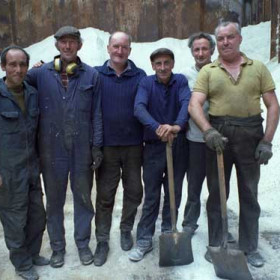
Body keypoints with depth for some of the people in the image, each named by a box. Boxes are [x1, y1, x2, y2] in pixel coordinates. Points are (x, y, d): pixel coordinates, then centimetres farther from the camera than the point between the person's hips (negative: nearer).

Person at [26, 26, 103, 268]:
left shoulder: (91, 75, 1)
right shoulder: (41, 73, -1)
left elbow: (96, 113, 1)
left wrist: (97, 145, -2)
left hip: (82, 150, 0)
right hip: (52, 150, 0)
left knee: (83, 198, 13)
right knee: (54, 200, 13)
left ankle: (83, 243, 33)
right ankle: (57, 246, 33)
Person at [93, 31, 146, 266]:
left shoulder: (139, 76, 2)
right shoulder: (96, 75, 1)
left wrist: (148, 138, 1)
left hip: (133, 145, 1)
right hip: (107, 145, -1)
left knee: (134, 191, 12)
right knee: (105, 194, 6)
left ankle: (126, 230, 33)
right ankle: (102, 240, 21)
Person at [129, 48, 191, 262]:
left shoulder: (181, 81, -1)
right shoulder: (146, 83, -4)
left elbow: (186, 103, -20)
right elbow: (139, 108, -21)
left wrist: (177, 125, -41)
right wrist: (157, 127, -39)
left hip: (178, 146, 1)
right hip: (153, 146, -1)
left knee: (174, 194, 12)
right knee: (151, 196, 5)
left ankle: (168, 234, 30)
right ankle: (144, 241, 16)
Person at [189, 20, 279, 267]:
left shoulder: (258, 68, 6)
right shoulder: (208, 71, 5)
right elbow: (194, 105, -8)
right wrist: (208, 130, -25)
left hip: (250, 136, 1)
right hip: (218, 136, 0)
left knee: (249, 194, 10)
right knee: (216, 193, 9)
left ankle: (249, 247, 26)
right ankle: (215, 245, 25)